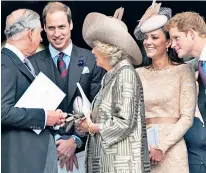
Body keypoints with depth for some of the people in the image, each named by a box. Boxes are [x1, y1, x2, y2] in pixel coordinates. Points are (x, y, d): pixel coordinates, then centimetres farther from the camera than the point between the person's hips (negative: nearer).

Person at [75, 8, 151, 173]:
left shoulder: (125, 73, -10)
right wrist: (87, 120, 1)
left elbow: (125, 123, -17)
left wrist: (91, 127, -7)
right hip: (106, 159, 8)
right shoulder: (111, 76, 14)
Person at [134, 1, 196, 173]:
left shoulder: (183, 70, -2)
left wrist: (162, 147, -14)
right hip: (141, 148, 3)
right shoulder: (138, 73, 9)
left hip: (171, 149, -3)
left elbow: (187, 117, -8)